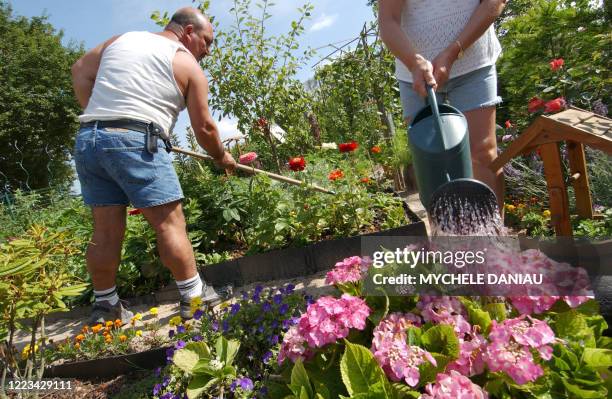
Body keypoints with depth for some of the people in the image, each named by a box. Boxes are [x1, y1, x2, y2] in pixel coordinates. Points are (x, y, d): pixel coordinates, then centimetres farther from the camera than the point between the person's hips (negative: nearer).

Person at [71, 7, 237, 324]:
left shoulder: (122, 39, 22)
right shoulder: (188, 65, 6)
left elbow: (80, 72, 20)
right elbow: (203, 127, 4)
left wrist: (97, 115, 19)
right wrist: (222, 158, 19)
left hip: (87, 139, 7)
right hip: (137, 142, -6)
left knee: (105, 230, 10)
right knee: (170, 222, -1)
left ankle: (104, 307, 20)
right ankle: (193, 297, 5)